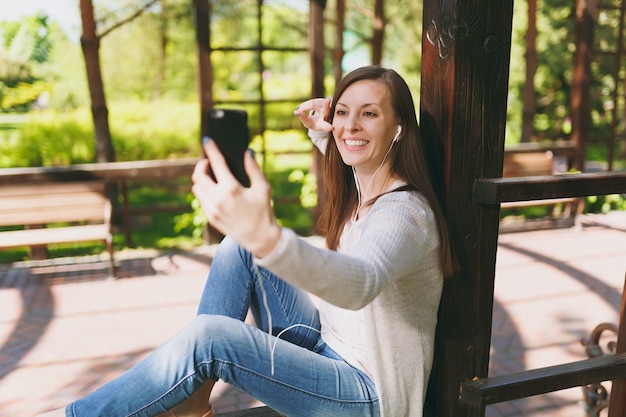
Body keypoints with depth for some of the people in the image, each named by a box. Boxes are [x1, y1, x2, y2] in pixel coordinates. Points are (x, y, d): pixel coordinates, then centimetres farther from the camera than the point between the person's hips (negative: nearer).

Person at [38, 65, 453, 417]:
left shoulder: (405, 211, -25)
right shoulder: (359, 190, 1)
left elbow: (362, 283, -48)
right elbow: (350, 158, 29)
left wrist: (267, 237, -64)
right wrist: (321, 134, 9)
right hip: (328, 344, 8)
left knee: (211, 336, -26)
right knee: (238, 247, -5)